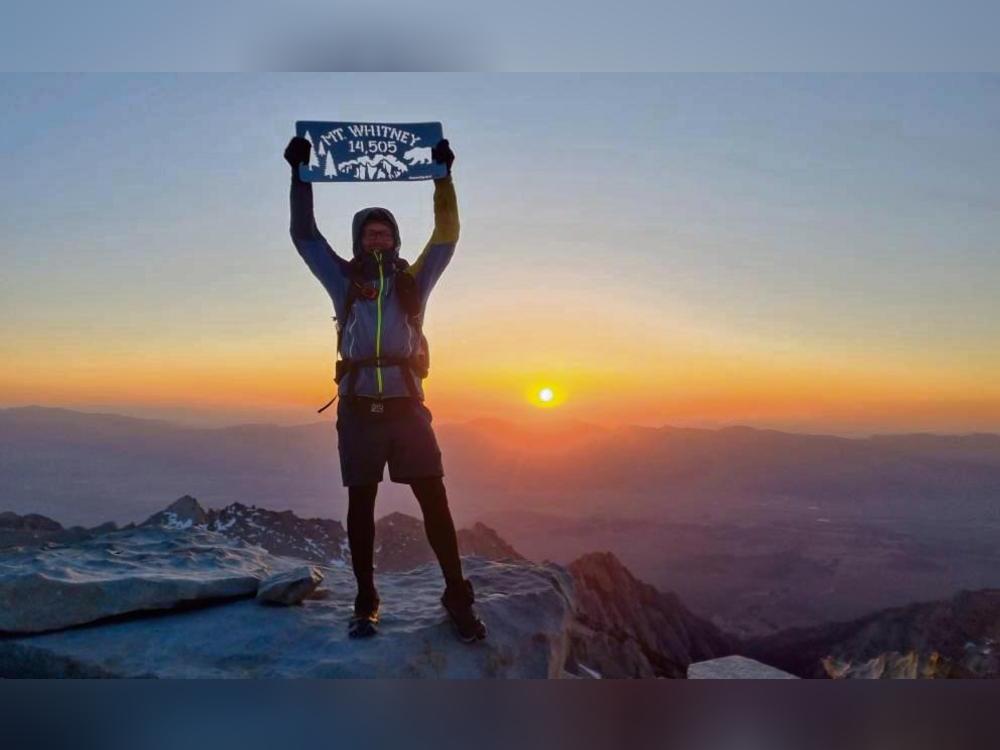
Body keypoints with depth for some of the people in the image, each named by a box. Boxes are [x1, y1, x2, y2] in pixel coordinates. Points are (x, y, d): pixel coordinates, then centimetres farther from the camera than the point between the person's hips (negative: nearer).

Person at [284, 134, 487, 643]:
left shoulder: (413, 280, 12)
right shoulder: (344, 280, 12)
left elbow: (447, 235, 9)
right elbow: (303, 234, 10)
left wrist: (442, 175, 6)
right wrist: (301, 172, 6)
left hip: (406, 406, 0)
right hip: (358, 409, 0)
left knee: (434, 501, -3)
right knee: (361, 505, 5)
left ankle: (458, 597, 7)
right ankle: (365, 604, 16)